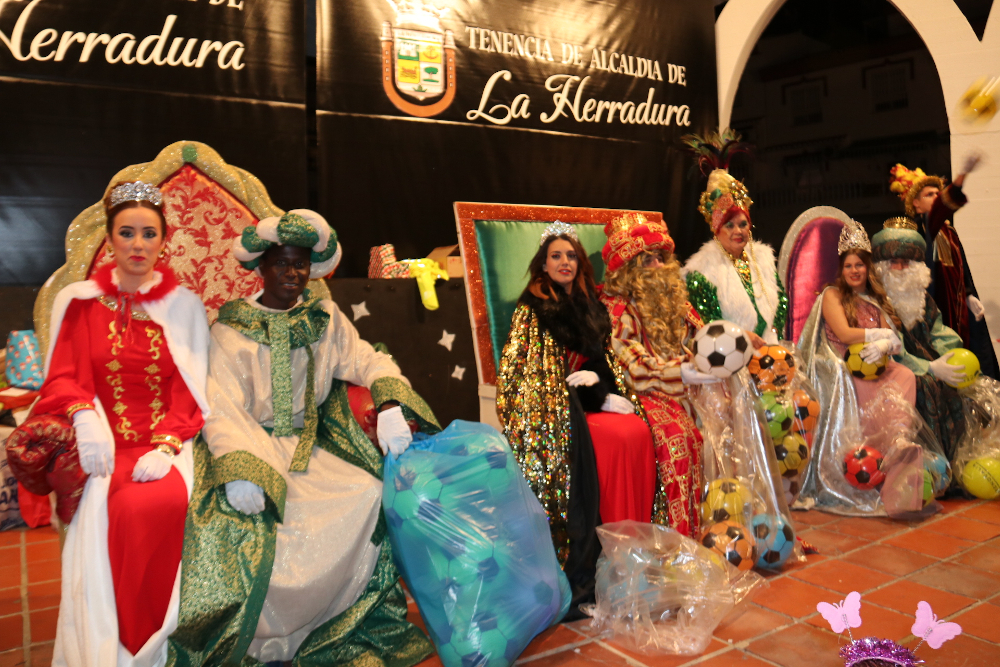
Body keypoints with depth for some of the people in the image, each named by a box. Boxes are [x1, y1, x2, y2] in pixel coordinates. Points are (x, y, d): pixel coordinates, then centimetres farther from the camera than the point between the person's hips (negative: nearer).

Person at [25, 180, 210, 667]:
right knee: (97, 511, -28)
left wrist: (166, 447, -14)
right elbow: (62, 376, 5)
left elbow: (191, 392, 2)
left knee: (160, 502, -30)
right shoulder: (79, 301, 9)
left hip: (164, 442, -1)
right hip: (104, 443, 1)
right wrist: (84, 417, -17)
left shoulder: (184, 305, 7)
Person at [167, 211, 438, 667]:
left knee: (373, 494, -18)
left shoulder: (325, 320, 9)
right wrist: (238, 471, -31)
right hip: (255, 446, -3)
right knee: (246, 518, -30)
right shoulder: (232, 329, -3)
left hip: (312, 448, 3)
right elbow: (222, 403, -14)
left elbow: (369, 361, -2)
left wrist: (392, 407, -25)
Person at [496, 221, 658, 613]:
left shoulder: (590, 306, 18)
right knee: (615, 439, -28)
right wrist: (596, 397, -13)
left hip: (593, 396, 5)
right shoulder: (532, 308, 2)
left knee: (638, 432, -23)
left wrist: (611, 391, -2)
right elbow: (532, 374, -5)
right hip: (555, 406, -5)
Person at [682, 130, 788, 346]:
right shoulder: (702, 270, -5)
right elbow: (703, 322, -9)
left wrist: (774, 333, 3)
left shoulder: (763, 257, 13)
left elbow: (782, 300, 18)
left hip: (768, 351, 3)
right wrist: (741, 336, -15)